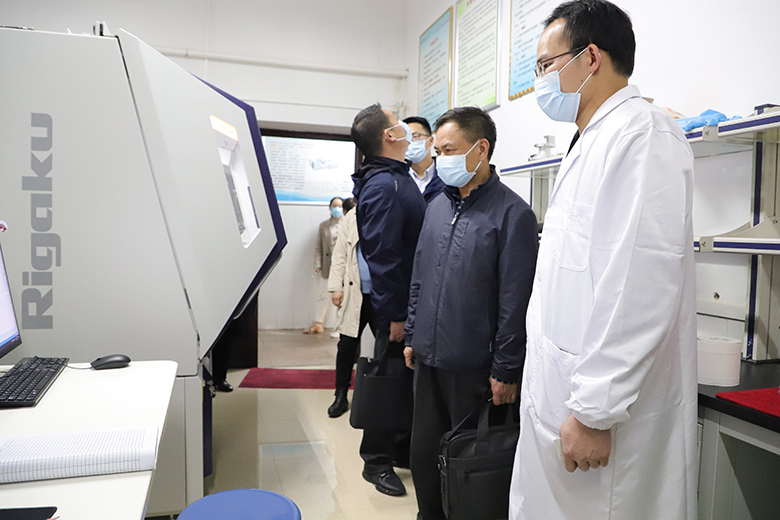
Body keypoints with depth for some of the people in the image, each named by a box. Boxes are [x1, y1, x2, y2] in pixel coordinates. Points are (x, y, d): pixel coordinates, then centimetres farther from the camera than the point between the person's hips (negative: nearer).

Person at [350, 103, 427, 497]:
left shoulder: (398, 178, 12)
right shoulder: (384, 185, -19)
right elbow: (382, 255, -24)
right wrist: (395, 315, -22)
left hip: (410, 300, 9)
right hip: (397, 304, -9)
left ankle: (402, 450, 34)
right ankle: (376, 462, 21)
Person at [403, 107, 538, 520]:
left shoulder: (512, 213, -11)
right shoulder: (437, 207, 10)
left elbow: (515, 299, -13)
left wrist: (506, 370, -13)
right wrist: (412, 336, 15)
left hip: (474, 366, -6)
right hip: (427, 359, 6)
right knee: (424, 455, 18)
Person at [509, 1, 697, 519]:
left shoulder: (640, 131, -13)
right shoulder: (594, 143, 18)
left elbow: (641, 279, -23)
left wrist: (594, 412, -21)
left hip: (603, 409, -9)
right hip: (564, 397, 9)